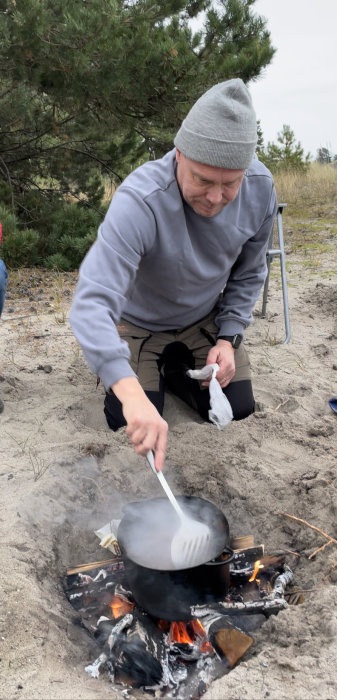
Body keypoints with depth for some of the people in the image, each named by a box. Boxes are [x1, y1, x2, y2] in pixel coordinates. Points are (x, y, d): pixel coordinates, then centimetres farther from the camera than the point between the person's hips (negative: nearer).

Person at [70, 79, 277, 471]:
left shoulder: (261, 189, -22)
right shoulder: (139, 201, -40)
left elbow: (248, 274, -4)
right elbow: (90, 303, -49)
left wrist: (228, 338, -15)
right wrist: (132, 394, -61)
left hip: (204, 320, 4)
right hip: (140, 323, -3)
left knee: (237, 407, 0)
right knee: (126, 421, -10)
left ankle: (173, 369, 29)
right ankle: (153, 370, 23)